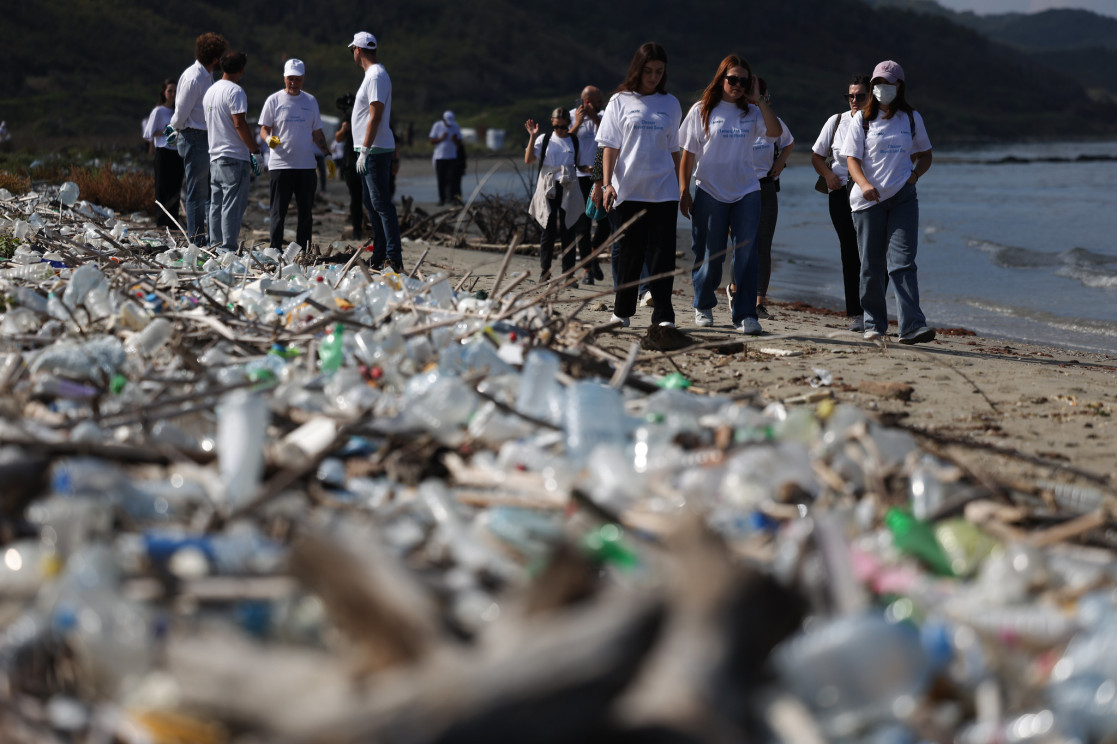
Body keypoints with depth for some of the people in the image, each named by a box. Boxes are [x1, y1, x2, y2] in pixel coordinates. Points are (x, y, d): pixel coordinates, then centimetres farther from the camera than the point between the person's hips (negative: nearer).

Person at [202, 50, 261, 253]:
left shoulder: (210, 91, 15)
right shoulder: (235, 91, -12)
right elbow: (240, 124, -18)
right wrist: (255, 150, -13)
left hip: (214, 156, 9)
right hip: (235, 157, -9)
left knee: (216, 204, 12)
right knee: (233, 205, -7)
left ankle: (215, 244, 14)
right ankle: (228, 247, -9)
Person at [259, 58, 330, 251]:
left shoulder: (310, 101, 13)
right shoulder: (274, 100, 3)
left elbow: (317, 132, 18)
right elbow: (264, 129, 3)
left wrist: (327, 155, 9)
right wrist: (269, 139, -19)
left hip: (306, 166, 4)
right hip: (280, 165, -3)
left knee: (305, 212, 6)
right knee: (279, 212, -3)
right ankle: (275, 251, 0)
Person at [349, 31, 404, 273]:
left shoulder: (376, 76, -13)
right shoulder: (373, 74, 18)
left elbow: (375, 116, -20)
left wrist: (365, 150, -21)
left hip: (375, 151, -11)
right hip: (370, 151, 11)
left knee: (381, 203, -13)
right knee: (372, 203, 12)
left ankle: (394, 257, -15)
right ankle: (378, 258, 15)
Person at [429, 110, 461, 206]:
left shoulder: (456, 126, 5)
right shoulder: (437, 126, 0)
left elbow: (459, 143, 8)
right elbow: (432, 141, 0)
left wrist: (455, 140, -14)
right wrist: (441, 138, -16)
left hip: (452, 157, 1)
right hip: (439, 157, -1)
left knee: (451, 178, -9)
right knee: (441, 179, -1)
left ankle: (450, 198, -11)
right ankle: (441, 199, 6)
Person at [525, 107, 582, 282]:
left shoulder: (574, 142, 9)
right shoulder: (544, 140, 6)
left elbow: (579, 165, 18)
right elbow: (528, 160, -4)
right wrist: (532, 137, -10)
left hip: (568, 190, 1)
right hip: (548, 190, -1)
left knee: (567, 231, -1)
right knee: (548, 230, -1)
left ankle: (568, 273, 2)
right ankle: (544, 272, 5)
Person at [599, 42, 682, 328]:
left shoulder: (671, 104, 10)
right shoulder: (620, 102, 5)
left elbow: (673, 150, 15)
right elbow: (610, 147, 1)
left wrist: (681, 188, 13)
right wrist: (607, 183, -10)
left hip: (663, 192, 1)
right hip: (627, 191, -1)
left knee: (662, 253, -6)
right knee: (629, 253, 4)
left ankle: (663, 315, -6)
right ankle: (622, 312, 16)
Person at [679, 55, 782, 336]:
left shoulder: (751, 112, 8)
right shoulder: (702, 110, 2)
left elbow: (776, 132, -9)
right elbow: (687, 154, 2)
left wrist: (759, 101, -10)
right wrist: (684, 193, -2)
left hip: (746, 191, 1)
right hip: (709, 192, -1)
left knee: (746, 253, -7)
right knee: (709, 255, 6)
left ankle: (745, 315, -6)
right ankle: (703, 307, 26)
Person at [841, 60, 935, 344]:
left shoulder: (911, 118, 11)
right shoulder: (863, 119, 5)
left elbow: (925, 154, 22)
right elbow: (852, 158, -3)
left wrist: (914, 175, 1)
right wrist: (864, 184, -22)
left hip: (903, 198, 0)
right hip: (868, 200, 0)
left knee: (902, 262, -11)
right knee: (872, 264, 4)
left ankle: (912, 326, -19)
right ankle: (874, 324, 17)